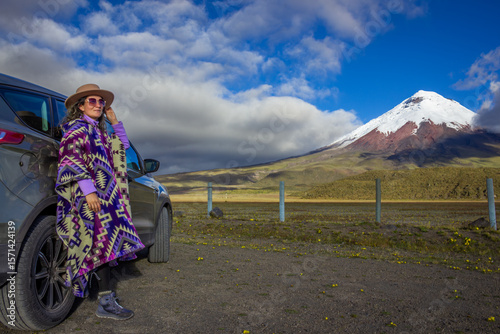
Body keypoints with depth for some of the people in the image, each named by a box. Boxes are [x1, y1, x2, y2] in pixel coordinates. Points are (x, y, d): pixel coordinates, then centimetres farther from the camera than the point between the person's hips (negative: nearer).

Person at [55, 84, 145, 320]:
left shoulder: (97, 131, 22)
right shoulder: (77, 127, -4)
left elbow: (122, 147, 31)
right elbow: (71, 159, -15)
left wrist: (114, 122, 20)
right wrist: (88, 190, -24)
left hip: (105, 192, 9)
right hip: (91, 195, -9)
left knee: (104, 244, 10)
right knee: (105, 241, -14)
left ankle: (104, 290, 21)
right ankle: (106, 303, -11)